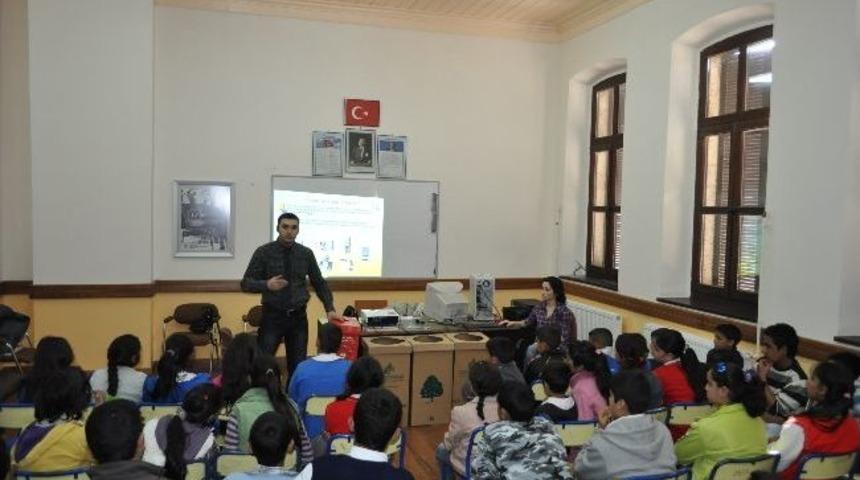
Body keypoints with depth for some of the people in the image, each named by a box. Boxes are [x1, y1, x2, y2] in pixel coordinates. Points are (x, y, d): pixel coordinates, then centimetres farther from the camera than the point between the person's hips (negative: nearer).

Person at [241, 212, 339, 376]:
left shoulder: (306, 254, 2)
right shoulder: (264, 252, -5)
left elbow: (319, 283, 10)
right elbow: (246, 283, -5)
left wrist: (330, 309, 0)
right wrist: (267, 285, -24)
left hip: (298, 317, 2)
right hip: (272, 316, -2)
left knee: (298, 364, 8)